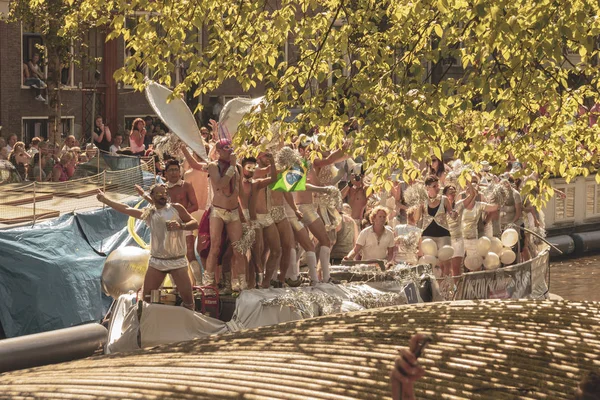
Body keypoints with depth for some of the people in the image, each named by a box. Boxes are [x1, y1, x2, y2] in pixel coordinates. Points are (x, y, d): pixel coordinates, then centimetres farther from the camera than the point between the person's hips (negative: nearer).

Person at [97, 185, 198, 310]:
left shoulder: (176, 208, 1)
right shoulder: (148, 213, 10)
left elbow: (195, 223, -1)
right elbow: (126, 209, 12)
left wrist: (180, 226, -20)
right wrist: (104, 200, 12)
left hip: (177, 261, -3)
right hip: (156, 261, 3)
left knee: (188, 297, -10)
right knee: (147, 298, 2)